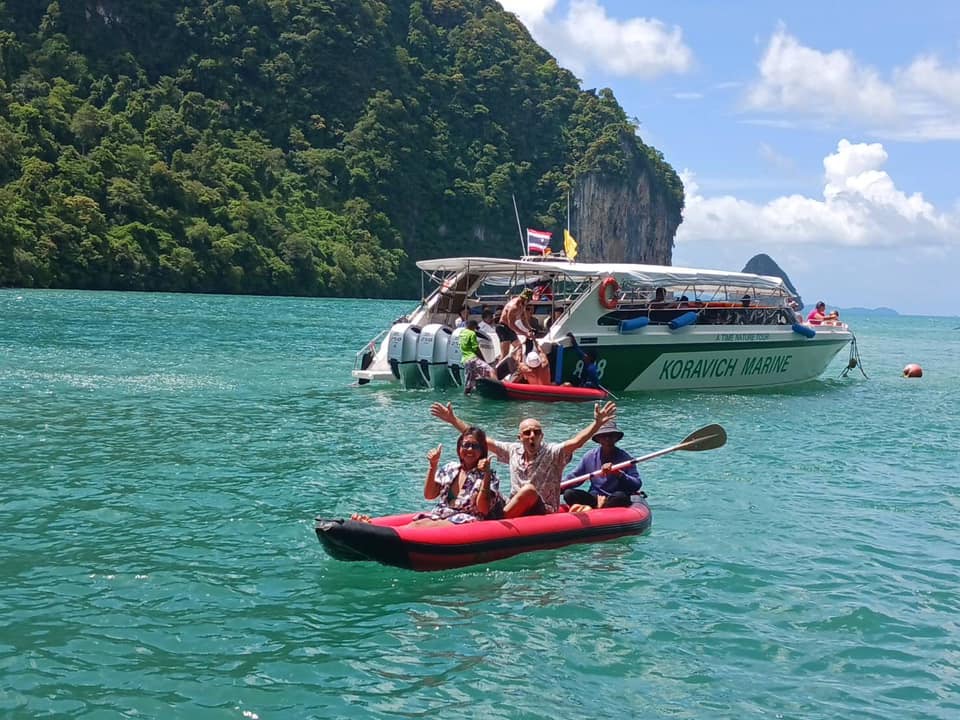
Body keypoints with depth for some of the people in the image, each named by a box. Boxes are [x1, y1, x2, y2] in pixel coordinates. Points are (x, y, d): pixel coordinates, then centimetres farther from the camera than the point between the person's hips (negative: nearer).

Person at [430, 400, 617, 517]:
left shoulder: (552, 453, -3)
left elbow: (575, 442, -21)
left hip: (545, 513, -4)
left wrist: (597, 424, -38)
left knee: (529, 490, -34)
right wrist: (454, 420, 11)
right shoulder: (514, 451, 11)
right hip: (514, 511, 4)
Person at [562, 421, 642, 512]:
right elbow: (573, 478, 11)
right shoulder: (590, 456, 5)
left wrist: (618, 473, -29)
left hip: (615, 500, -3)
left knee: (620, 496, -37)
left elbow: (637, 485, -14)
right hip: (594, 497, 3)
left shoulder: (625, 458, -4)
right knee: (568, 493, -21)